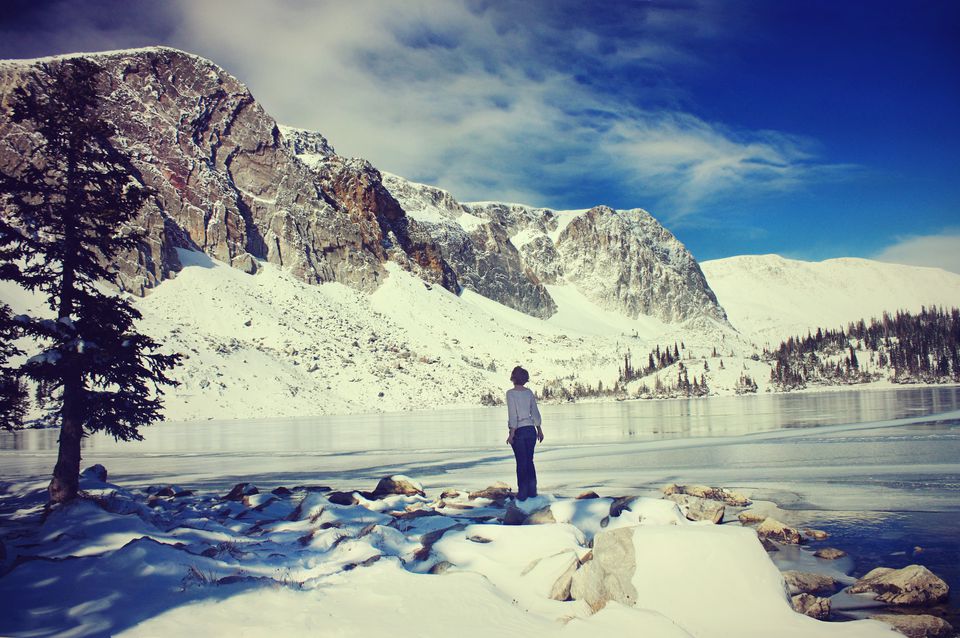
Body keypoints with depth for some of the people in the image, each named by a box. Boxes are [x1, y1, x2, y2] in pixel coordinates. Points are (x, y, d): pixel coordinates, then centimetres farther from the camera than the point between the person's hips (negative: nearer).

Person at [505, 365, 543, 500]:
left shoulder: (510, 393, -10)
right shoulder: (529, 392, 4)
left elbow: (513, 414, -15)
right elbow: (535, 412, 7)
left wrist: (511, 433, -12)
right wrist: (539, 430, 15)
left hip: (518, 430, -4)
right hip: (531, 429, 4)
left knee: (521, 462, 2)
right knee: (529, 461, 13)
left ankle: (523, 493, 7)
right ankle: (532, 491, 16)